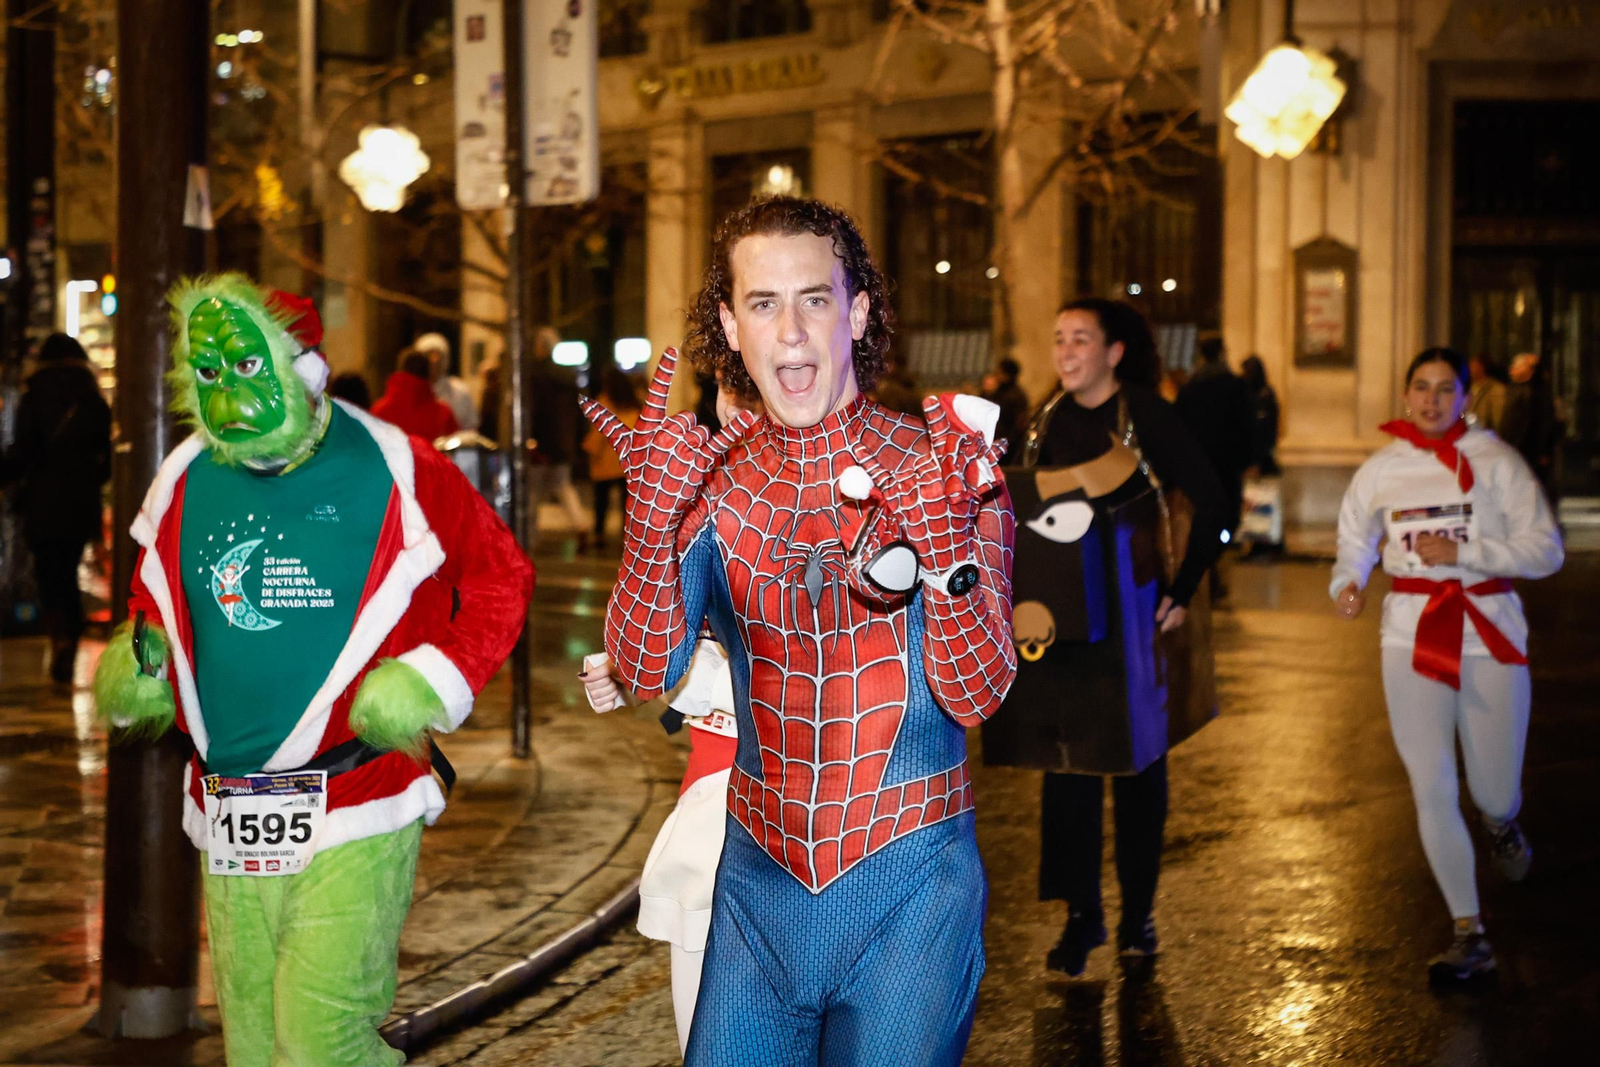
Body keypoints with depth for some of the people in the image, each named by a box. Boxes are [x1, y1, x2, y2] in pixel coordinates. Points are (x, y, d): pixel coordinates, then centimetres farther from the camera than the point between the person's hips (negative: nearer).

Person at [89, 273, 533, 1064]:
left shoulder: (392, 473, -6)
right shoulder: (184, 486, 7)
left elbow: (502, 578, 3)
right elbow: (152, 607, 22)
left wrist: (435, 680, -9)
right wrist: (131, 674, 1)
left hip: (354, 819, -5)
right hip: (228, 823, 5)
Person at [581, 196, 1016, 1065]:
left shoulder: (946, 470, -7)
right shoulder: (714, 479, 0)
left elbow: (979, 695, -14)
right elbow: (643, 673, -9)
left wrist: (944, 549, -31)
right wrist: (652, 516, -25)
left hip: (908, 886, -2)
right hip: (759, 877, 3)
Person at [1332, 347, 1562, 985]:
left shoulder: (1495, 461, -2)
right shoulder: (1381, 471, 6)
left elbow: (1546, 549, -6)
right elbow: (1354, 544, 18)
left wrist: (1462, 551, -16)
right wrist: (1347, 585, -4)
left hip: (1491, 635, -1)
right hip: (1413, 637, 2)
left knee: (1495, 794, 4)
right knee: (1432, 791, -3)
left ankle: (1501, 823, 45)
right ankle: (1469, 937, 8)